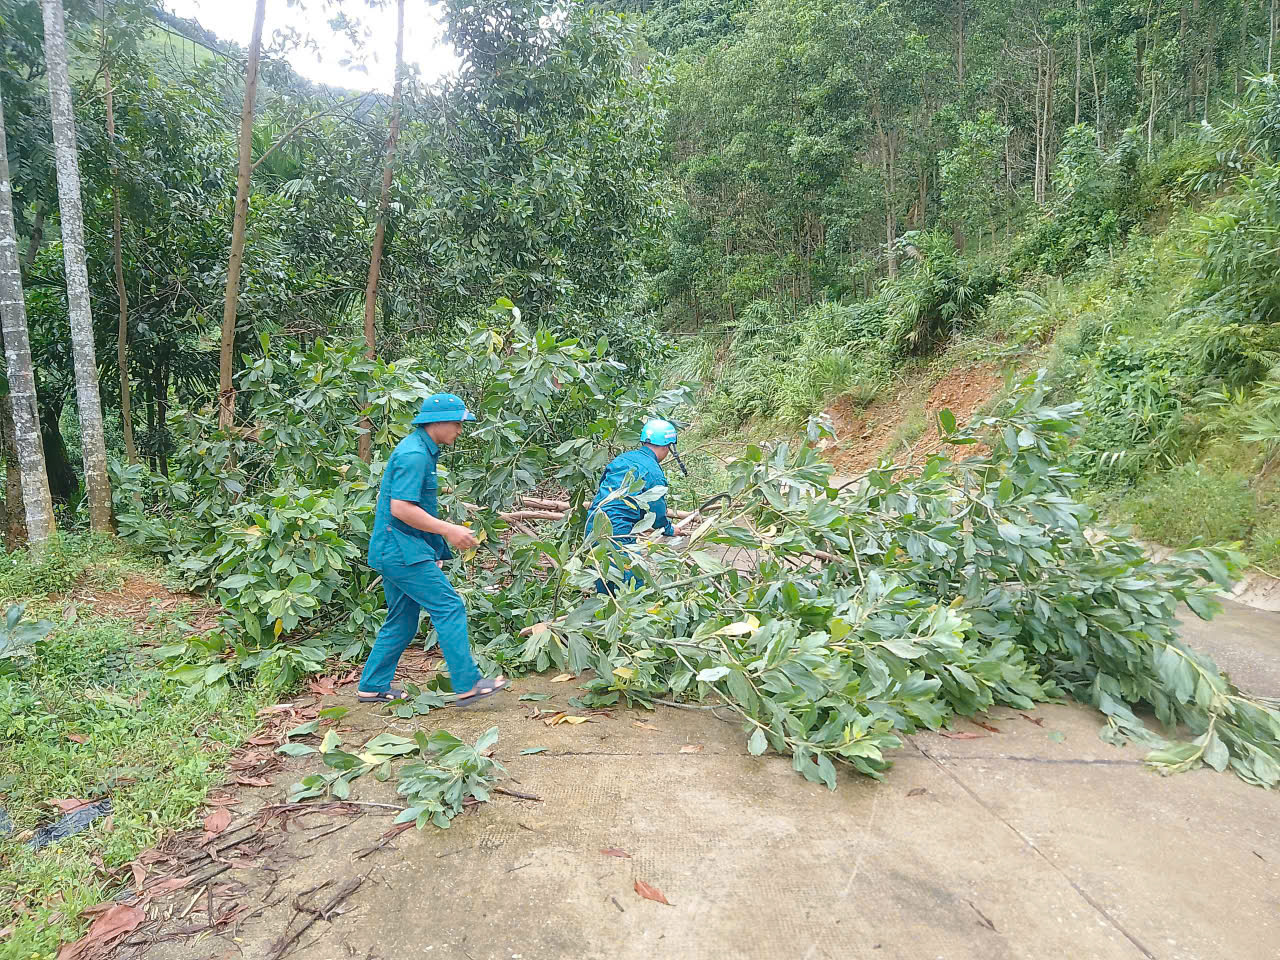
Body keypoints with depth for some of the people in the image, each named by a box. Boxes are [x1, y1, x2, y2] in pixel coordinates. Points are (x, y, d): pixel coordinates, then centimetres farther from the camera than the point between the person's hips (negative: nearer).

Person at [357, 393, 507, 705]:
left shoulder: (420, 450, 17)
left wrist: (437, 547, 22)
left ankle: (372, 686, 22)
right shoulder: (414, 454, -16)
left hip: (394, 550, 11)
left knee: (402, 620, 15)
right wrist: (448, 530, -20)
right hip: (403, 550, -11)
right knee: (449, 608, -10)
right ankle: (467, 684, -7)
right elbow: (401, 508, -25)